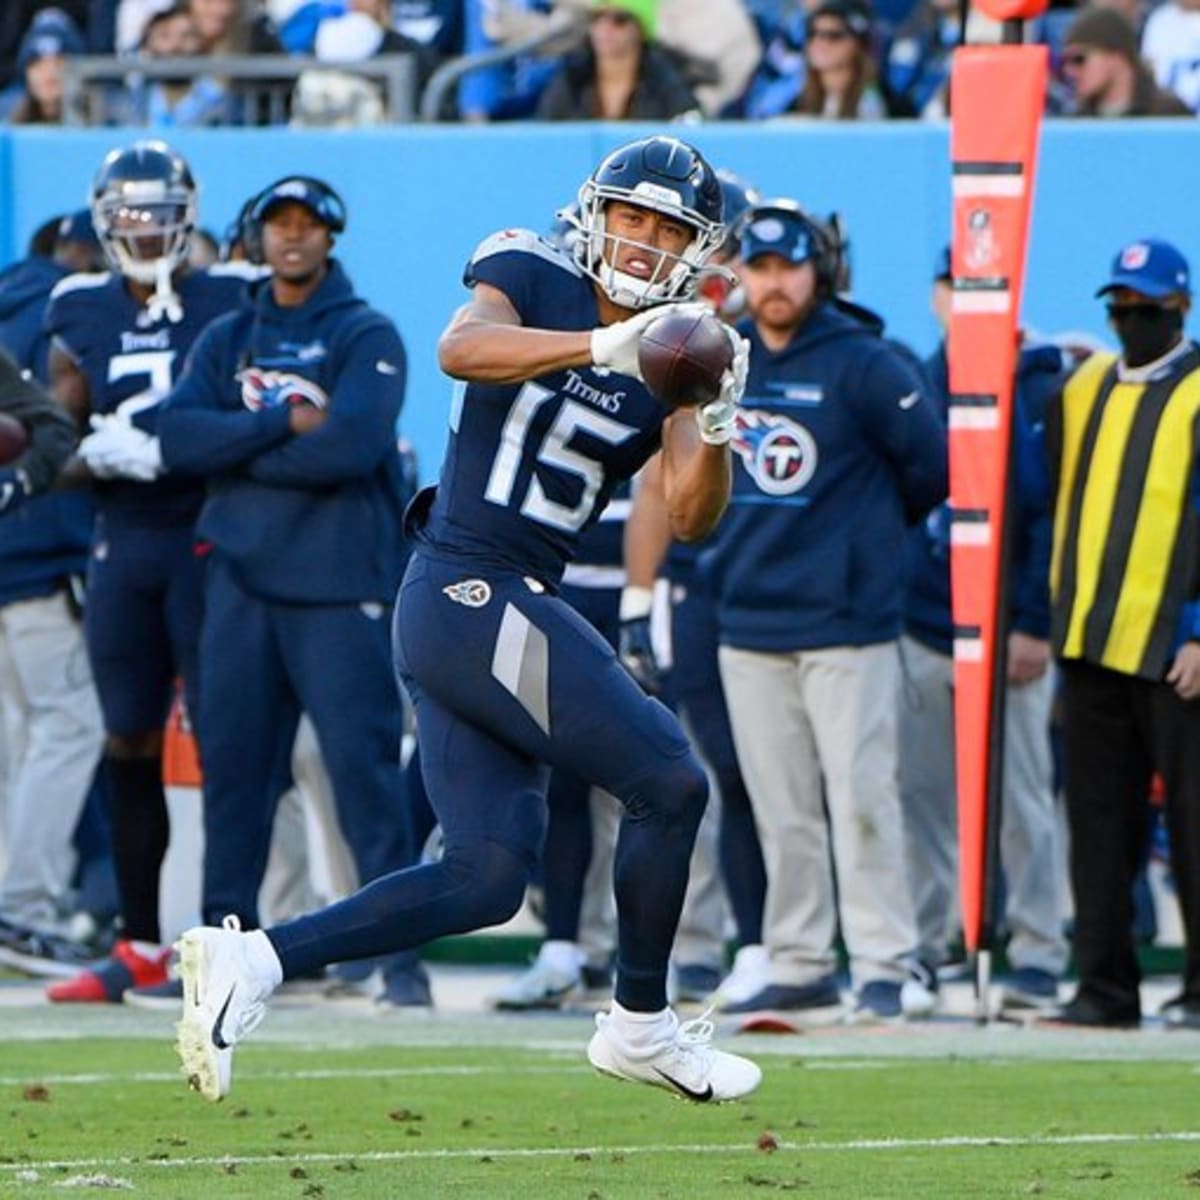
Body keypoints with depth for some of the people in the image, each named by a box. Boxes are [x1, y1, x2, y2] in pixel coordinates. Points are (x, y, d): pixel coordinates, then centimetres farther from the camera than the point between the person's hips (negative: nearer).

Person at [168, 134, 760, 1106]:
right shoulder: (532, 280, -3)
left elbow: (692, 518, 2)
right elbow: (460, 349, -26)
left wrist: (715, 428, -18)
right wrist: (603, 346, -35)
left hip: (498, 611, 8)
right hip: (473, 595, -8)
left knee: (487, 876, 4)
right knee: (669, 784, -6)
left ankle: (253, 961, 0)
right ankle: (641, 1025, 9)